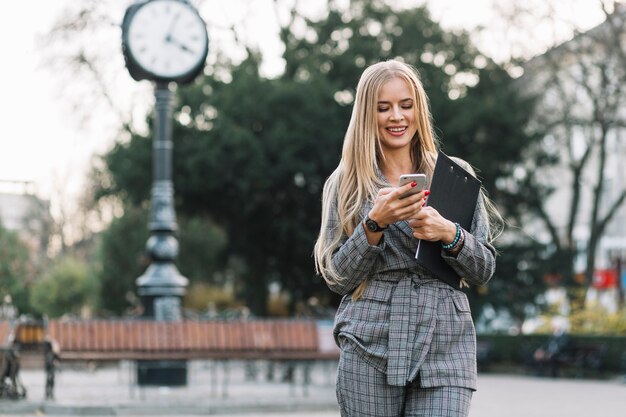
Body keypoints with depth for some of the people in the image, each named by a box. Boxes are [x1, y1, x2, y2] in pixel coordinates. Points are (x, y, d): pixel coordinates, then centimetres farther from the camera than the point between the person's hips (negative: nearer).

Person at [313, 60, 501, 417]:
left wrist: (449, 234, -11)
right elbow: (338, 278, 2)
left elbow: (484, 270, 8)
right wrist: (375, 223, -12)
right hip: (370, 350, 0)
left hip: (444, 347, 0)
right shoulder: (345, 185, 8)